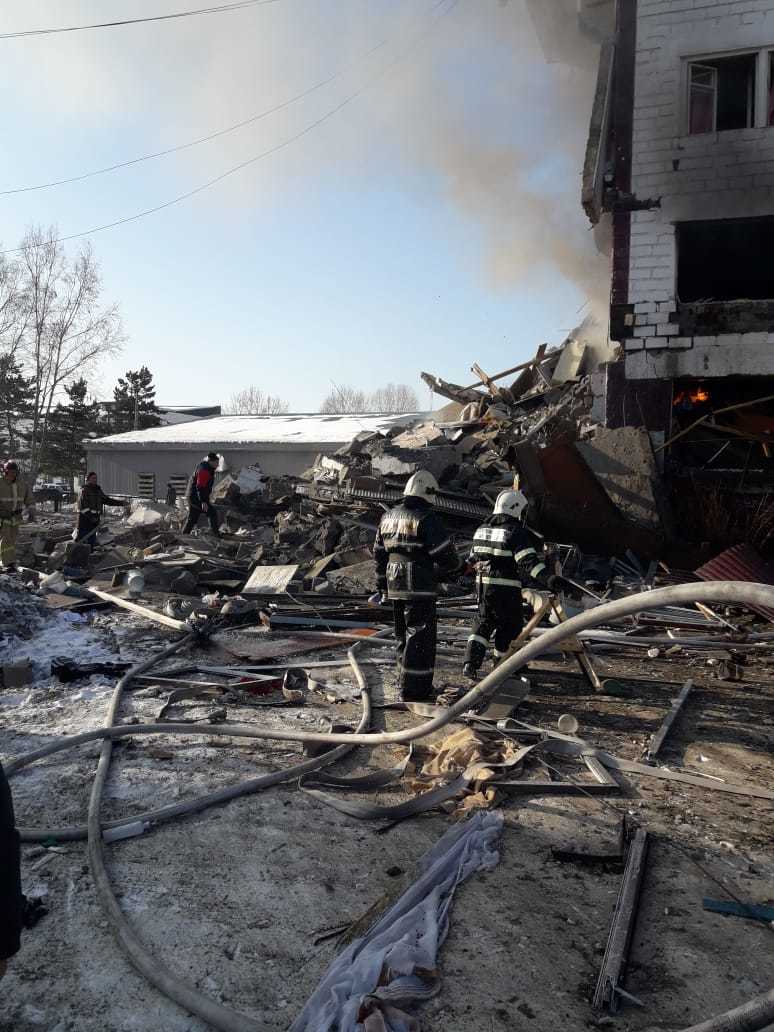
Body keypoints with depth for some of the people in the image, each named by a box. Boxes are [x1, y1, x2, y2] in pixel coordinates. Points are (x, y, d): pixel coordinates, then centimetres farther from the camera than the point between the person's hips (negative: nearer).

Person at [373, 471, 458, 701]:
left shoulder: (389, 517, 11)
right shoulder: (427, 518, -13)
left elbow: (379, 554, 16)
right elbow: (445, 555, -15)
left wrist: (383, 586, 23)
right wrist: (452, 565, 9)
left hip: (395, 587, 8)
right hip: (420, 587, -8)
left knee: (403, 635, 18)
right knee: (420, 636, -1)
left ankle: (406, 681, 28)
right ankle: (413, 688, 1)